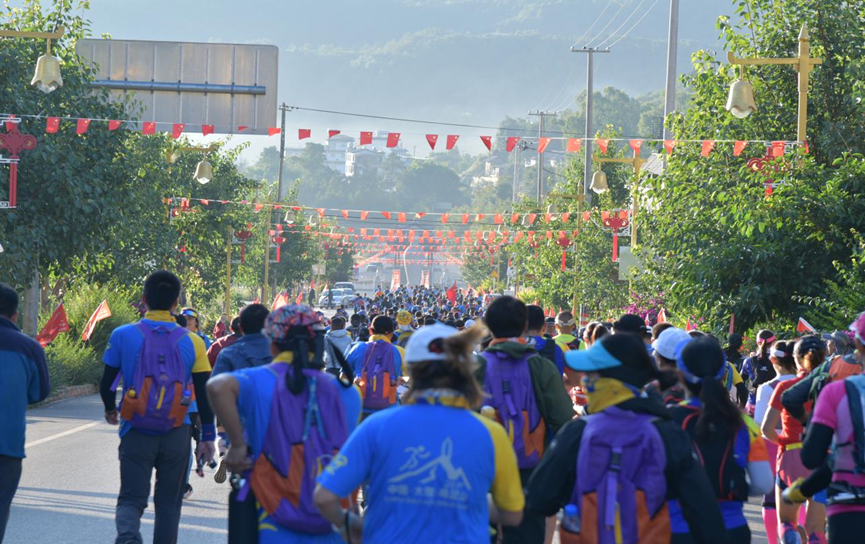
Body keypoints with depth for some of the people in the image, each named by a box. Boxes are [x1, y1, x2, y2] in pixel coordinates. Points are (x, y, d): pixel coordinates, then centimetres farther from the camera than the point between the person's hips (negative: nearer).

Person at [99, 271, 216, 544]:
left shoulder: (123, 336, -4)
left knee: (131, 499, 4)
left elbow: (107, 384, 4)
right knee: (168, 504, 14)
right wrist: (208, 437, 6)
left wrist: (110, 410, 25)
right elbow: (204, 395, -1)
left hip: (136, 433, -1)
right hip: (176, 435, 1)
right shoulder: (192, 342, -2)